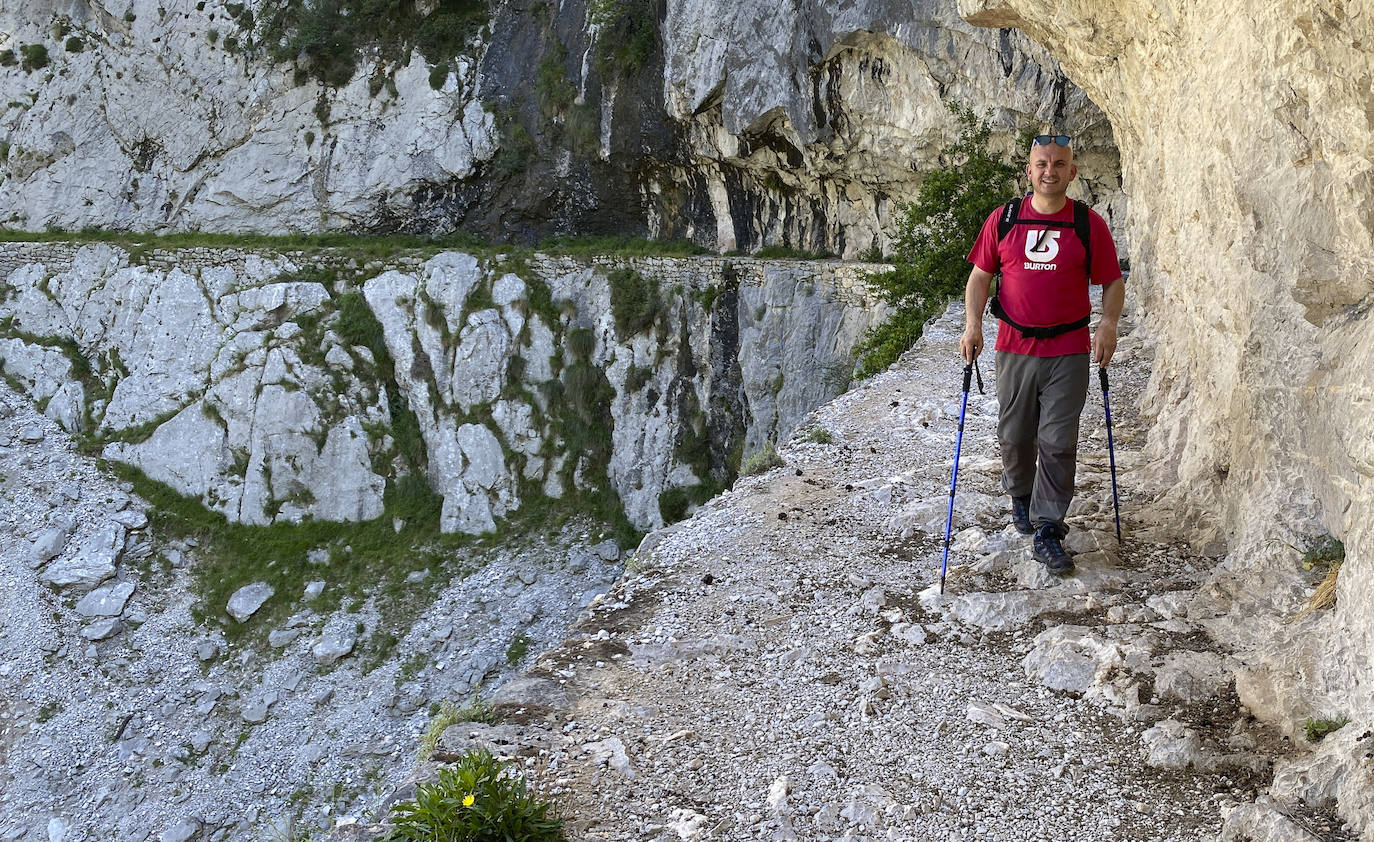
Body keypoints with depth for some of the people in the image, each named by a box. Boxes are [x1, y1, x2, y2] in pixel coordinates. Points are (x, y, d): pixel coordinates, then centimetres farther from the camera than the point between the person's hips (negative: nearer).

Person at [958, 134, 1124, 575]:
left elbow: (1113, 281, 7)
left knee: (1058, 443, -4)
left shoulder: (1089, 225, 1)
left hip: (1069, 352, -1)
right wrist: (972, 324, -4)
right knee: (1014, 436, 11)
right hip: (1015, 348, 2)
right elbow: (980, 275, 9)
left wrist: (1108, 324, -10)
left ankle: (1047, 532, 3)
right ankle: (1020, 495, 41)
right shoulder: (1003, 220, 3)